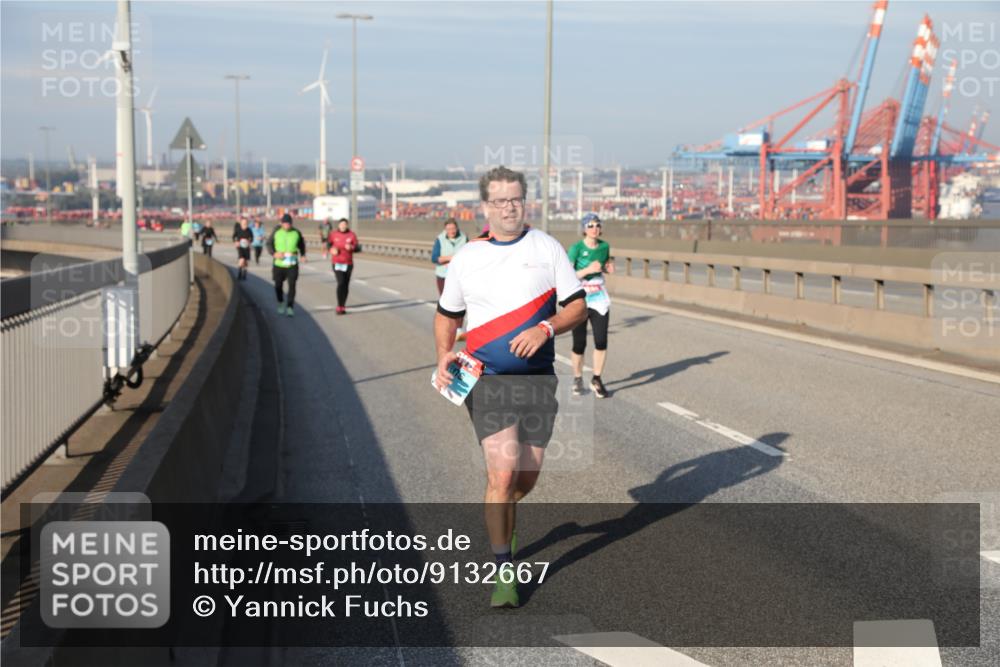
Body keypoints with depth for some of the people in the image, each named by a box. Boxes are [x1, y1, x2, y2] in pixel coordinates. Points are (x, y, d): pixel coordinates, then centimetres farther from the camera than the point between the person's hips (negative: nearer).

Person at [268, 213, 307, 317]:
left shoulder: (296, 233, -1)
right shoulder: (276, 232, -1)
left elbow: (302, 245, 15)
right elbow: (269, 244, 5)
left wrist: (303, 255, 0)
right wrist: (274, 253, -12)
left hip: (292, 265, -1)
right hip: (279, 264, 1)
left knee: (292, 285, -10)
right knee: (278, 285, 8)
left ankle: (290, 307, -4)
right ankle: (281, 303, 34)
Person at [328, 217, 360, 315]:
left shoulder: (352, 235, -6)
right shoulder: (333, 234, -6)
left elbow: (358, 248, -5)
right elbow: (328, 244, 10)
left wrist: (351, 247, -26)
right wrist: (332, 249, -12)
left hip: (348, 263, 2)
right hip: (337, 263, -2)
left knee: (346, 285, 9)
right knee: (340, 283, -18)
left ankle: (343, 306, 24)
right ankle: (339, 307, -17)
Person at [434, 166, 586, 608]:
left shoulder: (546, 248, 4)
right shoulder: (466, 258, 6)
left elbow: (578, 307, 2)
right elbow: (447, 315, 18)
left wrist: (546, 328, -17)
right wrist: (444, 356, 1)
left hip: (537, 378, 2)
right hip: (486, 379, -1)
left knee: (526, 479, 8)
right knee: (503, 474, -14)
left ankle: (497, 518, 43)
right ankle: (504, 575, -3)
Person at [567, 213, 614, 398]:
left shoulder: (604, 246, 2)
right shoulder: (576, 248, -11)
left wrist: (609, 268, -1)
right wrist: (588, 270, -27)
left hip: (599, 298, 3)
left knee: (601, 340, -5)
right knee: (579, 343, 2)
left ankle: (597, 379, 11)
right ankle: (577, 378, 24)